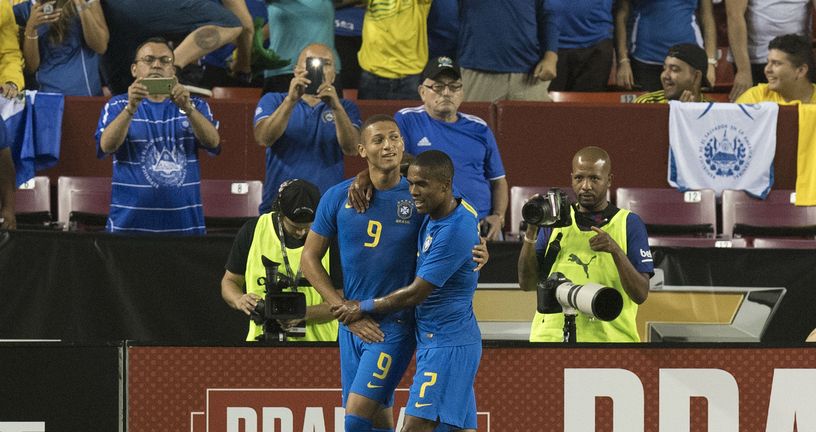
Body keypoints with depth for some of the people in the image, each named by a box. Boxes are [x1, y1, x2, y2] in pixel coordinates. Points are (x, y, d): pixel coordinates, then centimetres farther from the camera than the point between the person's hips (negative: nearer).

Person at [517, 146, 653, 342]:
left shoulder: (629, 223, 7)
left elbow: (640, 295, -1)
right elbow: (527, 284, 10)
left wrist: (615, 250, -15)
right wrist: (531, 232, -1)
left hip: (610, 336, -2)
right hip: (552, 336, 2)